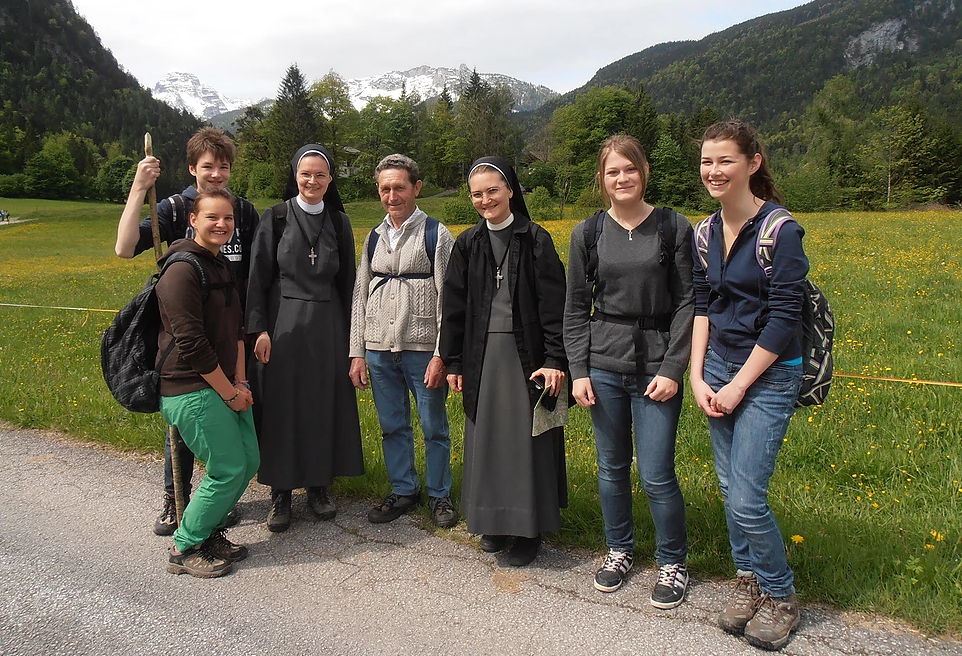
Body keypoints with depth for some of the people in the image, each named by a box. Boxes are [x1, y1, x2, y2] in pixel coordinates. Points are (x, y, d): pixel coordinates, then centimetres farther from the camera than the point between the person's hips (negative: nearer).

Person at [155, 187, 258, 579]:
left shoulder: (222, 266, 13)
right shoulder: (183, 269, -16)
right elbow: (191, 344, -20)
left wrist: (240, 382, 5)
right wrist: (230, 392, -13)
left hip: (224, 385, 9)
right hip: (190, 389, -9)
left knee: (249, 461, 10)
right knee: (228, 470, -5)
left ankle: (210, 533, 29)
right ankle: (184, 549, 14)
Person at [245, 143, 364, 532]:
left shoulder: (339, 222, 7)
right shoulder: (275, 218, 0)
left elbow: (346, 282, 9)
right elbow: (259, 277, -3)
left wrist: (347, 334, 6)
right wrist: (259, 329, -11)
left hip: (326, 327, 2)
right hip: (283, 325, -2)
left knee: (324, 405, 7)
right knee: (281, 408, 2)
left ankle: (318, 486, 21)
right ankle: (280, 493, 13)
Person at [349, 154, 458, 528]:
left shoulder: (436, 235, -2)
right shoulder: (373, 238, 12)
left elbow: (447, 299, -6)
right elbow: (360, 296, 13)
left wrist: (440, 355, -12)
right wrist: (357, 353, 7)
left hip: (422, 349, -4)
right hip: (379, 350, 4)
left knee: (434, 427, 5)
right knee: (392, 427, 12)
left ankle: (439, 495, 22)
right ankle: (403, 491, 28)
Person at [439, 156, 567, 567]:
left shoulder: (535, 240, -3)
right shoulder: (467, 244, 7)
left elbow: (554, 304, -7)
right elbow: (454, 307, 8)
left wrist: (555, 359, -14)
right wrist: (453, 362, 6)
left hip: (525, 353, -3)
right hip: (482, 355, 4)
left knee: (527, 438, 2)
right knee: (485, 437, 10)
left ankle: (529, 529, 16)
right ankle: (493, 520, 25)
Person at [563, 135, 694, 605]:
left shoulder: (674, 227, -2)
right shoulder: (588, 233, 4)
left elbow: (687, 302, -3)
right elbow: (575, 308, 6)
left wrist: (672, 368, -11)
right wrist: (578, 371, -1)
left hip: (656, 367, -2)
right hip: (603, 366, 3)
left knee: (656, 474, -1)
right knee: (611, 468, 12)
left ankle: (672, 563, 21)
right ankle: (619, 549, 34)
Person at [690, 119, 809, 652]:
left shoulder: (780, 230, -14)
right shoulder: (706, 233, 5)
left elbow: (783, 317, -16)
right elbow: (701, 306, 8)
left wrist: (737, 386, -14)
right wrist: (698, 377, -1)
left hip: (767, 375, -6)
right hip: (717, 369, 6)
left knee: (746, 499, -7)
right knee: (729, 488, 13)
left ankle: (781, 598, 18)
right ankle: (748, 581, 33)